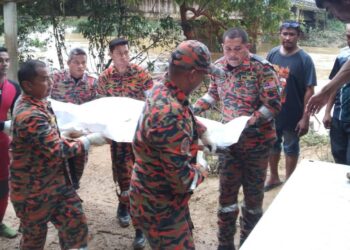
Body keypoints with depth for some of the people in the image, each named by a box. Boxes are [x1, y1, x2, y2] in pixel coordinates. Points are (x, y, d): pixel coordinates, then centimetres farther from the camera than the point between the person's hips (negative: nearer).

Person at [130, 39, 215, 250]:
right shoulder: (170, 115, -36)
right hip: (159, 206, -10)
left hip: (166, 198, 10)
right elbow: (182, 178, -33)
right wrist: (201, 171, -13)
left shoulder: (163, 91, -4)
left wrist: (203, 132, 20)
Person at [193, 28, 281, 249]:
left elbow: (274, 105, -20)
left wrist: (247, 122, -29)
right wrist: (194, 109, 3)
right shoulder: (219, 66, 0)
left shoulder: (262, 68, -17)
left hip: (256, 141, -4)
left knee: (253, 195, 10)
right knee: (227, 192, 10)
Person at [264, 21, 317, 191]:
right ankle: (273, 177, 38)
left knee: (291, 148, 13)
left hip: (293, 114, -4)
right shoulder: (272, 54, -2)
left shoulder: (304, 59, -14)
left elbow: (309, 90, -14)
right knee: (273, 145, 18)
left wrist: (305, 118, -16)